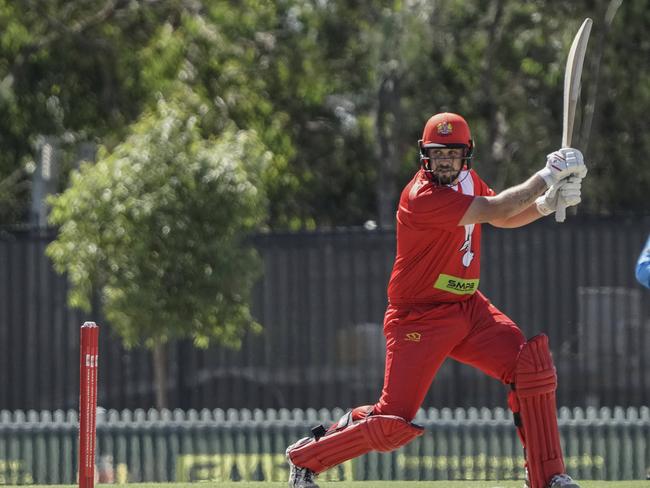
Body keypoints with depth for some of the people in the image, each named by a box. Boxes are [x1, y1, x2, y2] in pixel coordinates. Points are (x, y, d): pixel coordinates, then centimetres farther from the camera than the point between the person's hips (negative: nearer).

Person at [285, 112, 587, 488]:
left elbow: (506, 218, 15)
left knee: (532, 366, -10)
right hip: (420, 319, -8)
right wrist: (548, 175, -19)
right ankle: (305, 458, 14)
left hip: (468, 306, 8)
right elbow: (498, 211, -26)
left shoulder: (466, 179, 5)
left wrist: (547, 203, -5)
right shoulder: (422, 197, -24)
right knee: (395, 421, -9)